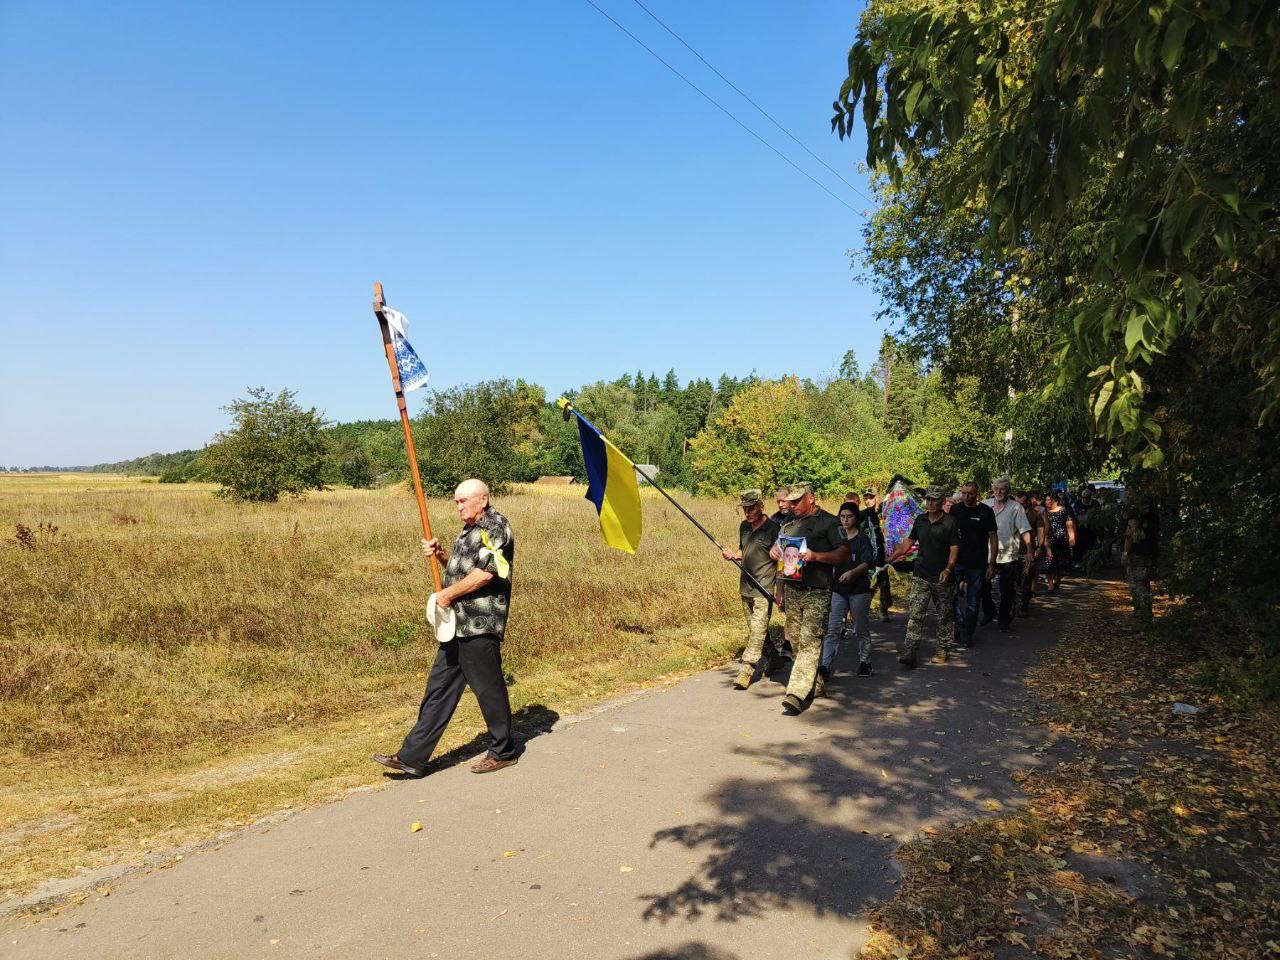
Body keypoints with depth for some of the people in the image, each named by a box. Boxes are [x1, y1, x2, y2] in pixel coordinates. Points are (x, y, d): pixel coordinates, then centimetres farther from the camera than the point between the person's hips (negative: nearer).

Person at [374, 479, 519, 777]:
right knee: (439, 688, 10)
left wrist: (448, 594, -13)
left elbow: (484, 573, -22)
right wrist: (441, 555, 9)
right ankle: (412, 757, 14)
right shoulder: (470, 529, 19)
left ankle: (504, 752, 19)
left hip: (480, 626, -10)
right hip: (458, 624, 10)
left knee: (489, 688, 2)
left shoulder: (495, 526, -12)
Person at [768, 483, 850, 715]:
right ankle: (813, 684, 26)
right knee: (795, 641, 10)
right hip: (792, 591, 7)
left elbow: (844, 553, -10)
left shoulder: (829, 522, -3)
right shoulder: (789, 523, 16)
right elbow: (780, 549, 26)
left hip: (817, 593, -7)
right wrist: (773, 551, 2)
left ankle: (796, 695, -17)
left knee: (810, 643, -12)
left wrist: (816, 556, -23)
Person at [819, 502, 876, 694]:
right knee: (832, 629, -5)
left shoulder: (862, 538, -5)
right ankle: (825, 667, -7)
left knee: (861, 629, 10)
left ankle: (865, 662, 27)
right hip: (838, 589, 3)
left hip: (859, 589, -3)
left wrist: (852, 572, -31)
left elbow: (868, 562, -16)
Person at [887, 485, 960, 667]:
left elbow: (954, 548, -9)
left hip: (941, 577, -3)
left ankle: (942, 649, 22)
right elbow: (909, 542, 17)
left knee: (944, 615, 10)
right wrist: (890, 558, 13)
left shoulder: (950, 522, -5)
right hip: (920, 576, 3)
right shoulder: (920, 520, 9)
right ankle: (909, 652, -10)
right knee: (915, 614, -6)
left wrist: (948, 569, -22)